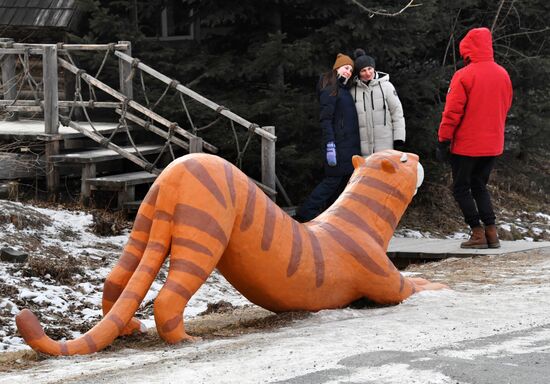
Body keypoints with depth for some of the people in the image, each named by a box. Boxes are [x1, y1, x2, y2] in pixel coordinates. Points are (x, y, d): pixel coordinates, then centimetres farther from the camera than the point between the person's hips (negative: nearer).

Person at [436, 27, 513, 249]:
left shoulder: (463, 76, -14)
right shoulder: (503, 75, 4)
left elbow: (452, 112, -14)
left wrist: (443, 141, -8)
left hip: (466, 145, -6)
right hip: (493, 145, 6)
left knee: (461, 188, 7)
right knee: (479, 186, 18)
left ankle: (478, 233, -2)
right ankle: (491, 232, 6)